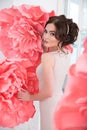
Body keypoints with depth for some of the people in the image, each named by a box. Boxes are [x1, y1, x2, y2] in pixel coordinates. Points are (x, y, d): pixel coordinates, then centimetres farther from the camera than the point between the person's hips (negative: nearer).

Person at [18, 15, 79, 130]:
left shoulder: (48, 57, -25)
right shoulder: (67, 52, -3)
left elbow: (48, 92, -24)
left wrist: (30, 97, -6)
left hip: (51, 106, -8)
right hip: (61, 101, 8)